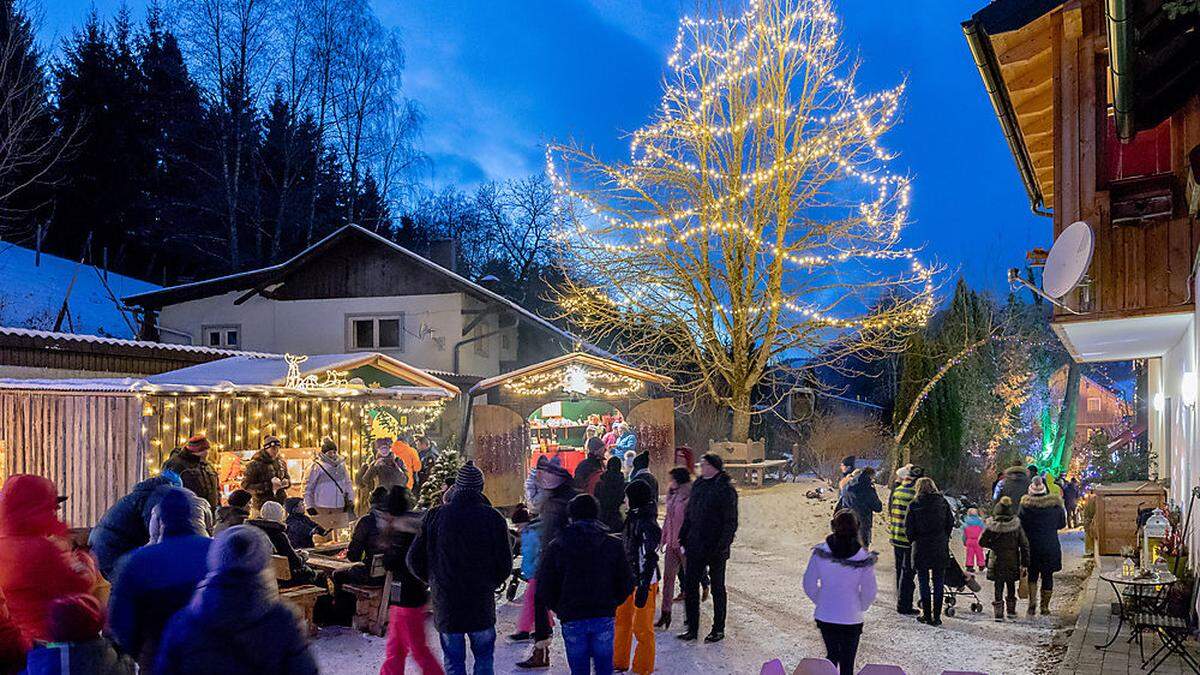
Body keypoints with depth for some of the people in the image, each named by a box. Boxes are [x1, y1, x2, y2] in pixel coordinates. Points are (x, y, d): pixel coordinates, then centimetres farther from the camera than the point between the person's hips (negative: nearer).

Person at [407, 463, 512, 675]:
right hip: (482, 605, -1)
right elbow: (505, 564, -5)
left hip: (446, 605, 1)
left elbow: (415, 560, 0)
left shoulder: (435, 516, -4)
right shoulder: (494, 518, -8)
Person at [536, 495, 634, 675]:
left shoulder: (556, 547, -2)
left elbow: (544, 590, -2)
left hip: (572, 620, -1)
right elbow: (626, 585, 2)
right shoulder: (613, 544, 1)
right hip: (604, 618, 1)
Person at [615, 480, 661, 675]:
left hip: (643, 582, -10)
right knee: (622, 620, 19)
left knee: (642, 628, 0)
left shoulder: (647, 525, -20)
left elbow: (649, 559, -22)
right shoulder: (634, 519, 8)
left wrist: (643, 588, -23)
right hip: (628, 579, 10)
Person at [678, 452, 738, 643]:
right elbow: (689, 514, 15)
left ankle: (718, 629, 21)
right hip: (695, 546, 6)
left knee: (717, 588, 8)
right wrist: (682, 538, 11)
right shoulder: (698, 485, 8)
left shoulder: (726, 489, -12)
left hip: (715, 548, -6)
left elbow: (731, 522, -13)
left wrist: (723, 546, -19)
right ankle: (691, 627, 19)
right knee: (690, 586, 8)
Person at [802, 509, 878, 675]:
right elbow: (869, 593, -10)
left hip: (824, 616, 2)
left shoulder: (820, 552, -14)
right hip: (851, 618, -1)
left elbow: (809, 585, -7)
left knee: (832, 655, 24)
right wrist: (859, 607, 9)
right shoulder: (864, 558, -18)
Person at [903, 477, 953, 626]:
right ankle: (937, 616, 9)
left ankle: (927, 615, 9)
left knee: (924, 582, 8)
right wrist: (944, 538, 15)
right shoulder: (943, 502, 0)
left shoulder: (914, 505, -7)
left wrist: (914, 540, 10)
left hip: (921, 548, -2)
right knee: (938, 583, 8)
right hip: (941, 549, 2)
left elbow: (908, 528, -6)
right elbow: (950, 523, 3)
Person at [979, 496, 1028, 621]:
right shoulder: (1016, 524, -10)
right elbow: (1024, 544, -6)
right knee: (1011, 585, 19)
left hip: (997, 560, -1)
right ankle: (1011, 610, 27)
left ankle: (999, 613, 1)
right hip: (1013, 560, 1)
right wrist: (1025, 562, 1)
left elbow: (982, 541, -8)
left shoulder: (991, 524, -13)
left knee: (998, 586, 5)